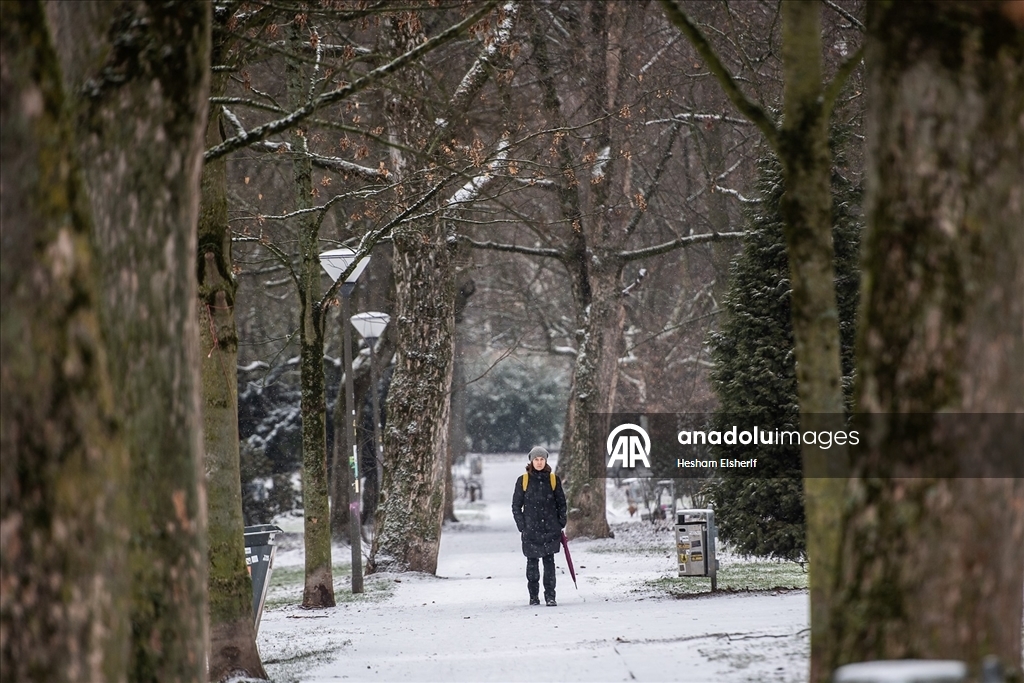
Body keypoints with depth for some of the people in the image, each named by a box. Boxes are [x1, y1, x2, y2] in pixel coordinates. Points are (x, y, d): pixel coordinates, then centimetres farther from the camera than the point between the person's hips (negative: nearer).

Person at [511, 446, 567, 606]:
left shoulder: (554, 479, 6)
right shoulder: (523, 480, 3)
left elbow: (561, 503, 12)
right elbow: (516, 505, 6)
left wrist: (561, 523, 5)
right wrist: (522, 525, -2)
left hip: (550, 529, 0)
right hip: (531, 530, 0)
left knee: (549, 562, -3)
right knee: (532, 563, 2)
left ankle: (550, 596, -2)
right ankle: (533, 596, 10)